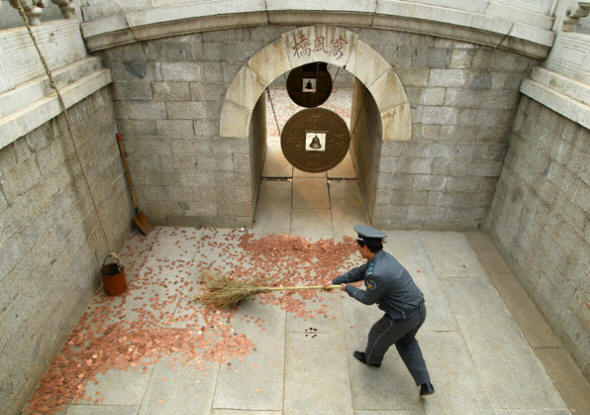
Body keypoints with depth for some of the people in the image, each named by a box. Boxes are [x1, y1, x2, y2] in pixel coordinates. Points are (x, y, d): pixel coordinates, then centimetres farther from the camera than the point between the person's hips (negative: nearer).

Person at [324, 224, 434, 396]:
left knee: (378, 335, 22)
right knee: (406, 342, 32)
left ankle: (372, 359, 53)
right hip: (420, 310, 8)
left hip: (403, 318, -8)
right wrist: (335, 281, 22)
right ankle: (424, 383, 31)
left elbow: (368, 299, -10)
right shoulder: (383, 257, -1)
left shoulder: (376, 274, -30)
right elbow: (359, 272, 14)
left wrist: (348, 288, 6)